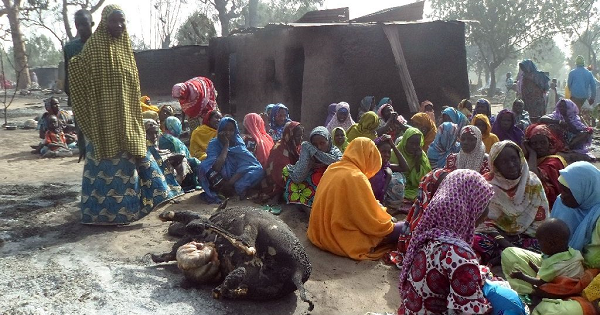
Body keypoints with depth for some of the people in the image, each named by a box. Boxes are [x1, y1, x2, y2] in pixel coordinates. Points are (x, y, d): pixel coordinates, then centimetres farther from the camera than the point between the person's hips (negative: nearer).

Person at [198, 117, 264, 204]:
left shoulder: (238, 143, -2)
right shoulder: (214, 144, -7)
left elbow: (244, 166, -14)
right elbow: (216, 168, -23)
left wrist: (230, 183, -25)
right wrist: (226, 145, -17)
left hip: (236, 179, 1)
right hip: (218, 183, -1)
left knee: (258, 170, -21)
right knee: (204, 167, -31)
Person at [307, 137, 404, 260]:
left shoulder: (332, 169, 4)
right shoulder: (356, 177, -22)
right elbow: (373, 221, -16)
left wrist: (378, 209, 18)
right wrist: (388, 225, 2)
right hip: (344, 240, -9)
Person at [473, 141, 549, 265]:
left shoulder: (532, 183, -4)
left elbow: (540, 222, -3)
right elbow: (485, 221, -11)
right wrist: (507, 245, -24)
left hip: (524, 236, 2)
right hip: (496, 235, -2)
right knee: (477, 241, -33)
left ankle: (499, 259, -16)